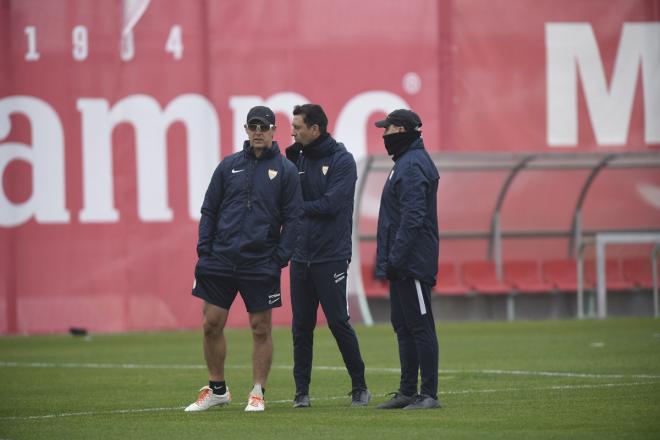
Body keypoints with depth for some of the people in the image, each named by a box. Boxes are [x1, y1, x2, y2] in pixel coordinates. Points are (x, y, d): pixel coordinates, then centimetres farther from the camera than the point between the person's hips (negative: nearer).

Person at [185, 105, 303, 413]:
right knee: (212, 324, 3)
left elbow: (292, 218, 0)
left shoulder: (285, 170, 1)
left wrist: (280, 258, -9)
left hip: (261, 264, -3)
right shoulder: (229, 166, 8)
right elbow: (209, 211, 10)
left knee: (261, 328, 2)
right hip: (221, 259, 3)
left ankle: (258, 394, 11)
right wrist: (204, 251, 1)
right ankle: (217, 390, 17)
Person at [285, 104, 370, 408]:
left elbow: (331, 204, -16)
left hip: (331, 257, -6)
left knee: (338, 323, -4)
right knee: (301, 328, 6)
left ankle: (360, 387, 8)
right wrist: (290, 161, -5)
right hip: (301, 256, 6)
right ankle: (302, 391, 12)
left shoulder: (341, 160, -7)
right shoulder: (298, 158, 12)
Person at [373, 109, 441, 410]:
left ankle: (429, 394, -8)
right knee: (403, 326, 13)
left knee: (420, 326, -9)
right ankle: (408, 391, 17)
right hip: (403, 262, 11)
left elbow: (412, 218, -22)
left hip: (411, 261, -11)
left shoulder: (413, 166, -14)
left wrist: (395, 258, -23)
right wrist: (391, 259, 19)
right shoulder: (406, 162, 18)